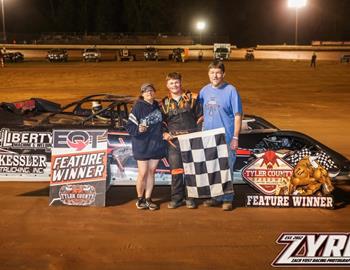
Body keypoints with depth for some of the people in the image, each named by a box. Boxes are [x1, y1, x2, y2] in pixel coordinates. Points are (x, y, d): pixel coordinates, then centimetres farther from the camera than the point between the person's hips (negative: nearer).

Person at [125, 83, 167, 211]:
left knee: (151, 172, 10)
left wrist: (164, 133, 11)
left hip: (156, 144, 5)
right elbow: (130, 126, -12)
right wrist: (138, 129, -30)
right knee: (143, 173, -2)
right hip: (142, 145, -5)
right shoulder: (138, 107, -10)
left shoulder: (157, 106, 8)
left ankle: (148, 199, 20)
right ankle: (140, 199, 18)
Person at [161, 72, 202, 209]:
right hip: (173, 141, 2)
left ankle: (190, 197, 14)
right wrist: (164, 133, 1)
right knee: (175, 170, 1)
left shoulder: (192, 98, 5)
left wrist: (198, 133, -2)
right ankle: (177, 198, 12)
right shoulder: (165, 103, 12)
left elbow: (200, 117, 8)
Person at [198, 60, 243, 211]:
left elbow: (238, 115, -9)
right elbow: (200, 112, 17)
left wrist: (235, 137, -13)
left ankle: (227, 199, 14)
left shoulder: (231, 90, -8)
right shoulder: (204, 91, 7)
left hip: (226, 138, -5)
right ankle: (214, 197, 26)